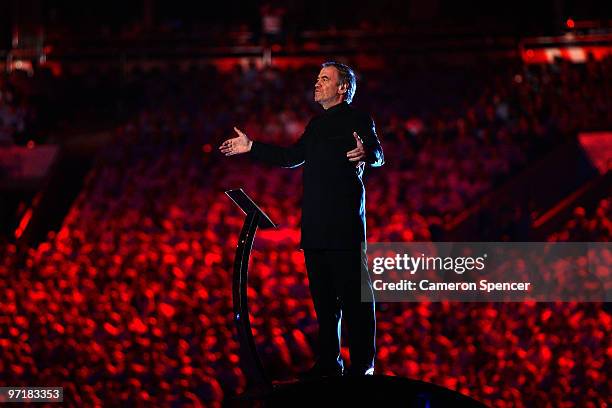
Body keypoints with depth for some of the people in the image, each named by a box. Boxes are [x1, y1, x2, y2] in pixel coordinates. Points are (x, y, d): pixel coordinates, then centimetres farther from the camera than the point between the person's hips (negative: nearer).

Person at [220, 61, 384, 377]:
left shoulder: (357, 120, -3)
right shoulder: (317, 124, 21)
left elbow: (378, 155, -16)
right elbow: (291, 156, 29)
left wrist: (366, 154, -39)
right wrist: (251, 148, 26)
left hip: (345, 222, -8)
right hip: (315, 225, 8)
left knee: (353, 293, -6)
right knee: (323, 295, 11)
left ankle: (362, 363, -3)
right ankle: (328, 361, 18)